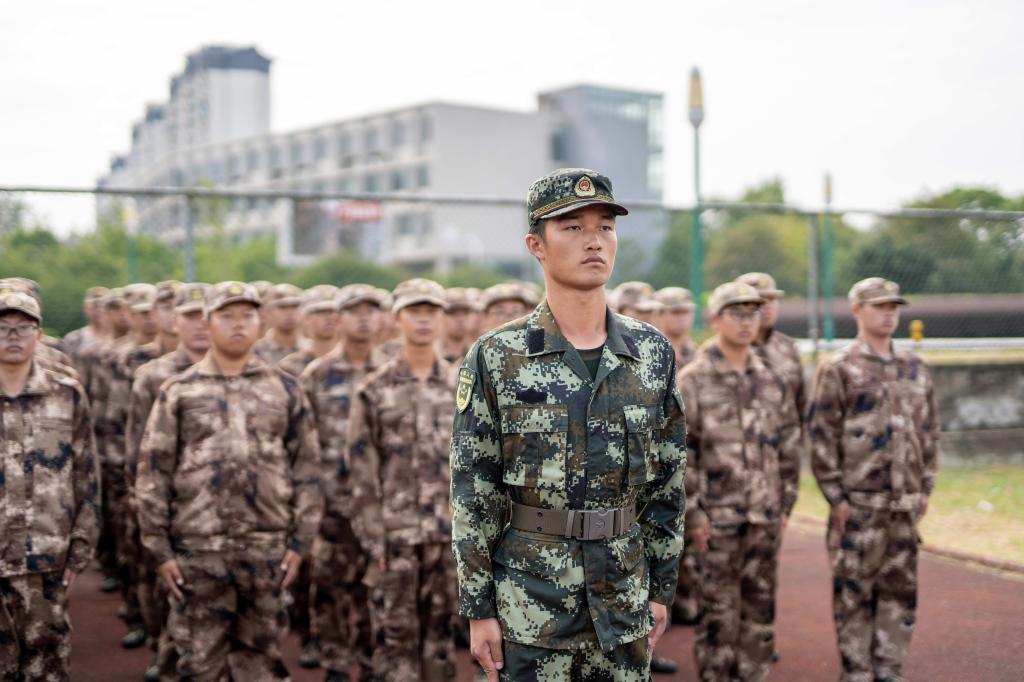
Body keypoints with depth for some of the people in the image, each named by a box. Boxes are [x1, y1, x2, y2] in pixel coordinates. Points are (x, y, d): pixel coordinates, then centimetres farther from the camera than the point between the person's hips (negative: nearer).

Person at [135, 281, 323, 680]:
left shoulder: (285, 390, 6)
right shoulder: (179, 392, 2)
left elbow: (307, 469, 6)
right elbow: (152, 473, 1)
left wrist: (300, 540, 0)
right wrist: (159, 548, -3)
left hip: (268, 549, 1)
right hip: (198, 549, -1)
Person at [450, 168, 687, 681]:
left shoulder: (653, 353, 3)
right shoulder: (496, 358, -6)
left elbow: (668, 483, 8)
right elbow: (473, 496, -5)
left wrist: (662, 588, 7)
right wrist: (478, 609, -7)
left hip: (624, 600, 3)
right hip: (529, 607, -3)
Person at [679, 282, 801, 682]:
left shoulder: (770, 381, 9)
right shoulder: (692, 381, -6)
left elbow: (790, 446, 14)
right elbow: (678, 453, -9)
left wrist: (785, 504, 9)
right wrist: (693, 513, -12)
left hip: (765, 517, 5)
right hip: (717, 517, -5)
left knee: (760, 605, 11)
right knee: (718, 608, 2)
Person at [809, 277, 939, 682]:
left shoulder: (916, 370, 12)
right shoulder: (837, 370, -6)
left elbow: (929, 431, 16)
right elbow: (821, 436, -9)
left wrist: (926, 488, 11)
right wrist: (836, 496, -11)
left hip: (905, 504, 5)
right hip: (858, 504, -5)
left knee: (900, 589, 9)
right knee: (854, 592, 2)